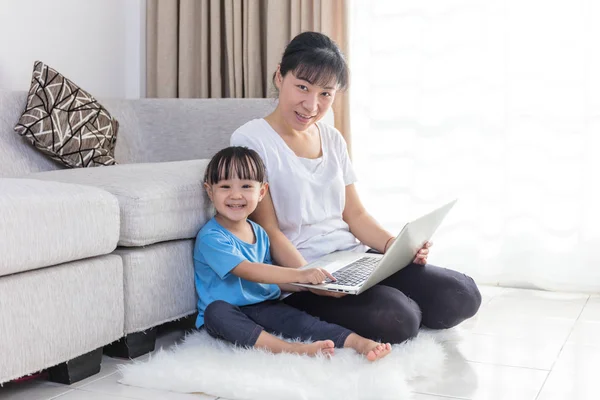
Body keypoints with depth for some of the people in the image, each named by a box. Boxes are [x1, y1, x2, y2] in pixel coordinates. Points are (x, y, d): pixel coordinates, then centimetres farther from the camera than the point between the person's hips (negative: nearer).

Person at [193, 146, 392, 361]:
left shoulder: (259, 233, 11)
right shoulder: (211, 237, -15)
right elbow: (248, 271, -27)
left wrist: (309, 284, 2)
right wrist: (299, 275, -34)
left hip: (261, 308, 6)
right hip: (225, 312, -6)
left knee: (296, 318, -22)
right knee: (216, 311, -38)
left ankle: (360, 343, -34)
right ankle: (292, 349, -51)